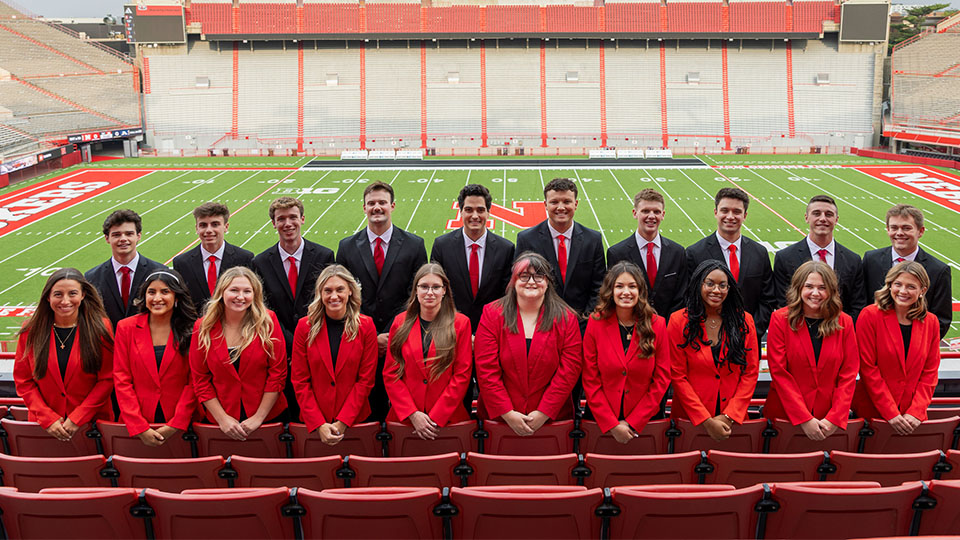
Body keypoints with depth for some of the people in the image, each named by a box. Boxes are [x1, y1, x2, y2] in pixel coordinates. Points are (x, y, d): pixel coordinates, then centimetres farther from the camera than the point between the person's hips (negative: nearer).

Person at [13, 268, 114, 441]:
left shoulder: (99, 328, -7)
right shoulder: (31, 331, -2)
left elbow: (107, 379, -7)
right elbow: (23, 381, 1)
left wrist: (78, 418, -13)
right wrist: (47, 419, -10)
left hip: (92, 423, -1)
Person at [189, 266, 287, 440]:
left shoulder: (268, 321, -7)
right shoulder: (203, 327, -3)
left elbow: (278, 372, -7)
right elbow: (200, 379, -1)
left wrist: (259, 417, -11)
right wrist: (222, 418, -9)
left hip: (267, 417, -1)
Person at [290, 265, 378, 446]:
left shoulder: (366, 326, -3)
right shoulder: (305, 327, -2)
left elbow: (366, 379, -4)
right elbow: (299, 380, -3)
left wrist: (343, 422, -12)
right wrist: (318, 424, -12)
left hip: (355, 419, 0)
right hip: (313, 423, 0)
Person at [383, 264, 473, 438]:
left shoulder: (460, 323, 1)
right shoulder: (401, 322, 6)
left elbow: (462, 375, -4)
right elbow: (390, 374, 4)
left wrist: (436, 418, -11)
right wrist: (412, 414, -8)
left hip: (448, 418, -1)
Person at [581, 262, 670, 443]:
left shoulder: (657, 324, -3)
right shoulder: (596, 323, -5)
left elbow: (662, 378, -4)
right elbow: (590, 379, -5)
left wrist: (633, 422, -10)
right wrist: (612, 424, -13)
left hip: (646, 421, 0)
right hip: (601, 423, 0)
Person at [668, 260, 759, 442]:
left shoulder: (744, 321, 2)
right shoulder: (679, 321, -4)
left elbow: (751, 372, 0)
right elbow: (678, 376, -6)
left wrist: (729, 416, -10)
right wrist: (706, 421, -13)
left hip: (733, 421, 2)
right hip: (690, 420, -1)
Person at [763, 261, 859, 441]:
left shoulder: (844, 322, 3)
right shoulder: (780, 319, -3)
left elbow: (849, 373, 1)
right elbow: (779, 371, -8)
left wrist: (835, 418, -11)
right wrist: (804, 419, -15)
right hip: (785, 416, -1)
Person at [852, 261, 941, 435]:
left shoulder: (931, 322, 4)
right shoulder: (870, 315, -8)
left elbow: (930, 372, 4)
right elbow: (868, 368, -11)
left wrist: (916, 412, -9)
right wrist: (891, 413, -14)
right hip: (871, 412, -3)